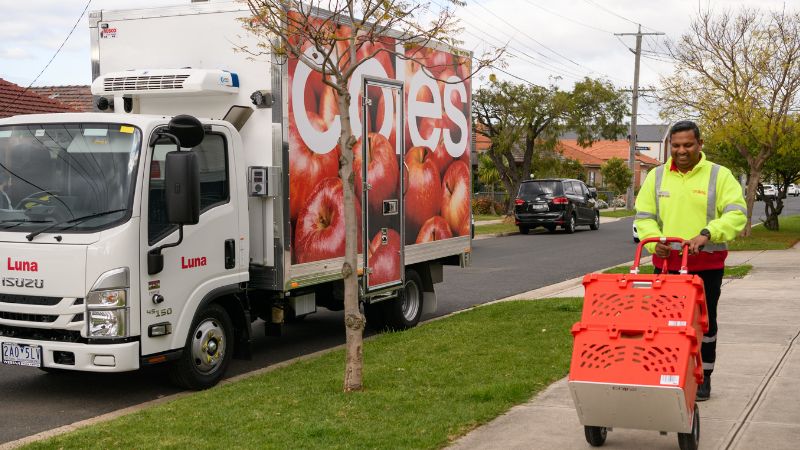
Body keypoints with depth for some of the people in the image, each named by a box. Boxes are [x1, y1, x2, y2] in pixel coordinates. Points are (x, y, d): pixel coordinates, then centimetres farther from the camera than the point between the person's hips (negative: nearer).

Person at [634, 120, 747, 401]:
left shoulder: (720, 176, -3)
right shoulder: (656, 176, 6)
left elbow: (737, 214, -12)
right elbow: (644, 215, 6)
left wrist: (707, 234, -27)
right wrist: (654, 241, -13)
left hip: (707, 264, -2)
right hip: (666, 262, 2)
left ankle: (703, 378, 20)